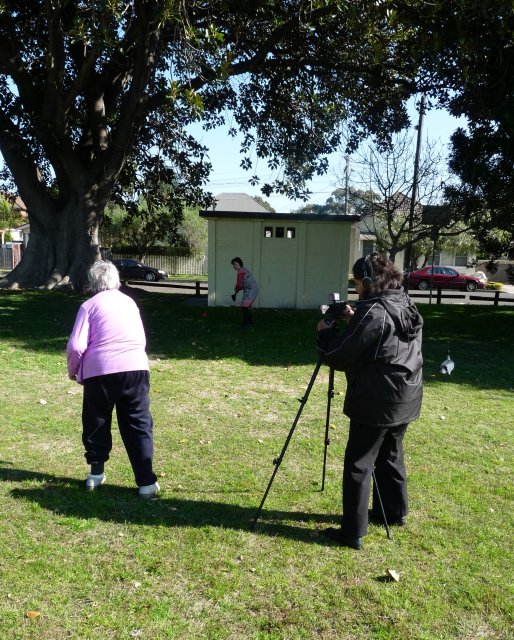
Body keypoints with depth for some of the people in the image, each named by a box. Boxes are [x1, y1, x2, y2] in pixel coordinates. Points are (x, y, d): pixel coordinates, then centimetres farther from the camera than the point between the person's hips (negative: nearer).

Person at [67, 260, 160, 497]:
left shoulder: (89, 305, 2)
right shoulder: (129, 301, 15)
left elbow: (76, 346, -5)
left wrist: (72, 370, 12)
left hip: (100, 371, -2)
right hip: (136, 368, 3)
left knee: (96, 423, 17)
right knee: (139, 425, 7)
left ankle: (96, 474, 27)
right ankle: (146, 482, 5)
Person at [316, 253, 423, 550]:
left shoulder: (372, 312, -20)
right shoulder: (408, 306, 7)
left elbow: (338, 357, -17)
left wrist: (325, 333, 0)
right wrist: (356, 321, 12)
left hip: (376, 403, -9)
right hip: (405, 399, 9)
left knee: (358, 465, 0)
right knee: (391, 455, 24)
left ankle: (353, 532, 6)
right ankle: (395, 511, 38)